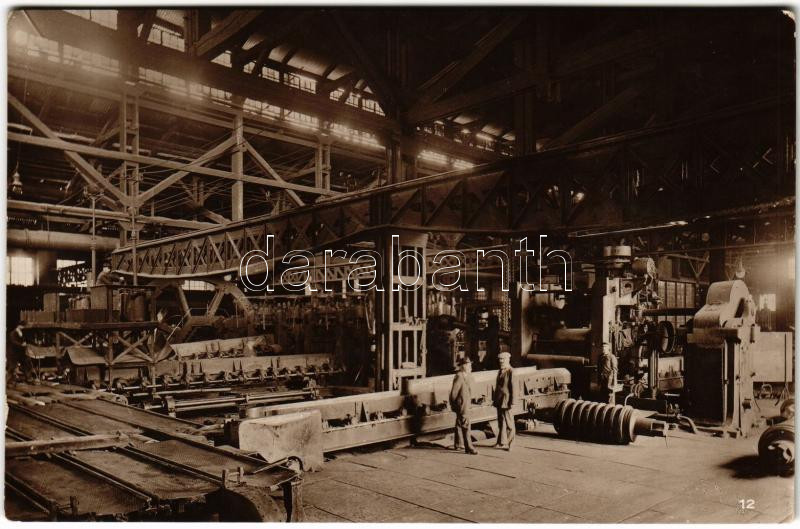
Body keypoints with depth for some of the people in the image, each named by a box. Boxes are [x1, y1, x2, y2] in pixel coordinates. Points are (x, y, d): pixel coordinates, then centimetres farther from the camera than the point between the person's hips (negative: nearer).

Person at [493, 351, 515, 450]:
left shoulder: (511, 372, -12)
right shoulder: (500, 371, 13)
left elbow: (512, 387, -15)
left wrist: (512, 402, -16)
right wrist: (495, 399, 15)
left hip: (506, 400, -8)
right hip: (499, 400, 8)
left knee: (508, 422, 1)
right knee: (501, 422, 12)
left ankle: (509, 443, 10)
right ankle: (502, 442, 19)